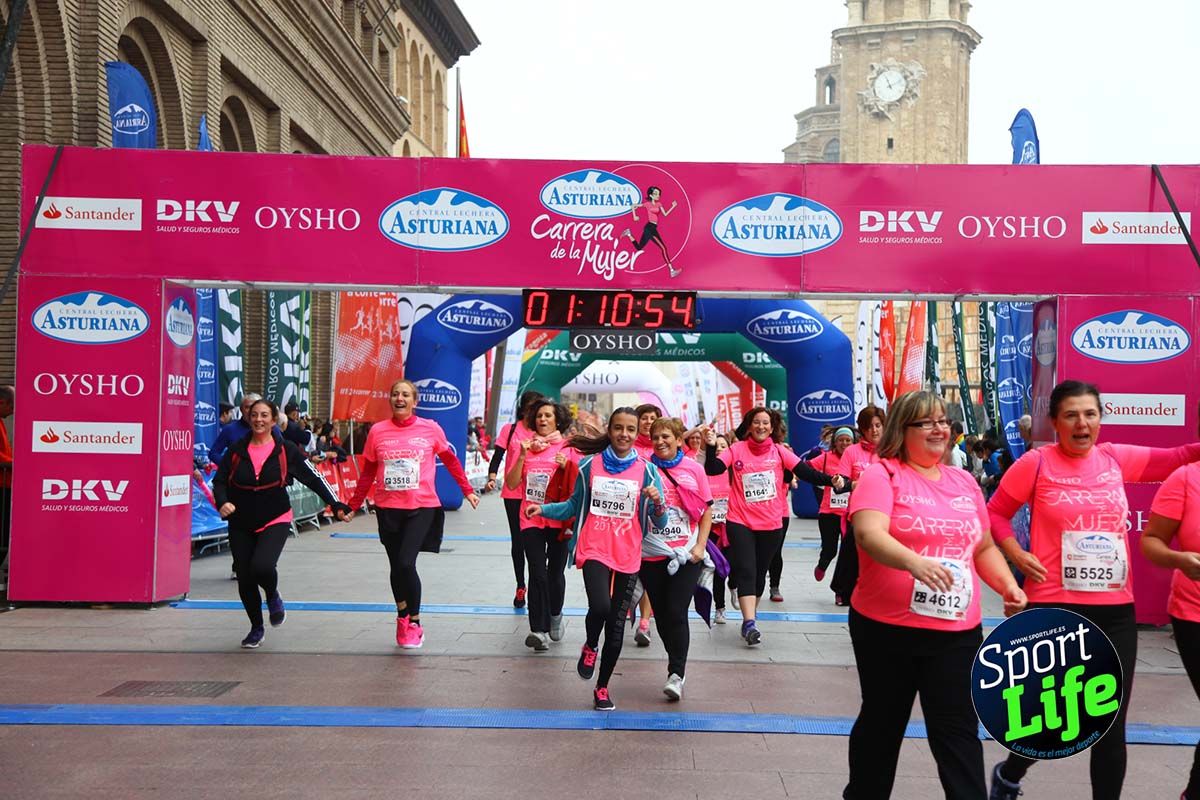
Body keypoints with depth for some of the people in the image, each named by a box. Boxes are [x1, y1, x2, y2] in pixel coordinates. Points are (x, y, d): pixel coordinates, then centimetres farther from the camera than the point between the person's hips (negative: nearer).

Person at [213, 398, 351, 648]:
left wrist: (335, 504, -7)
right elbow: (220, 481, 4)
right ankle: (257, 628, 30)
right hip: (241, 524, 3)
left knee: (261, 566, -26)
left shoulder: (285, 450, -4)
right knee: (244, 579, 7)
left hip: (275, 520, -3)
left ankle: (273, 597, 10)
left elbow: (313, 478, -1)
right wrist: (222, 502, -17)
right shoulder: (236, 450, 2)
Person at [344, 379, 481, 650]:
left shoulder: (431, 429, -3)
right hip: (387, 509, 3)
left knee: (406, 563, -15)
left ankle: (414, 623, 5)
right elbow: (367, 473, 8)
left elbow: (451, 461, 9)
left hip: (421, 507, -3)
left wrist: (467, 491, 11)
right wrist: (354, 505, 9)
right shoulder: (377, 431, 1)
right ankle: (402, 619, 34)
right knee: (396, 567, 13)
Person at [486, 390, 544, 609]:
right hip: (514, 494, 1)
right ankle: (520, 587, 26)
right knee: (517, 540, 10)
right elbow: (497, 456, -1)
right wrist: (492, 478, -17)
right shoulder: (510, 429, 2)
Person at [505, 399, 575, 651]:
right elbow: (512, 483, 2)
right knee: (538, 574, -9)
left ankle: (555, 615, 35)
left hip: (559, 520, -1)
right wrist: (522, 456, -8)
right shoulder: (526, 447, 7)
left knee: (555, 573, 8)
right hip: (531, 519, 1)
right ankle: (539, 631, -9)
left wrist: (566, 467, -16)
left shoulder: (569, 448, 2)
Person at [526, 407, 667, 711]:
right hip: (594, 551, -1)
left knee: (617, 625, 7)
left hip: (628, 557, 1)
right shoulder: (590, 464, 1)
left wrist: (657, 502, -21)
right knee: (600, 607, -26)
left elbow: (659, 522, -1)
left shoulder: (646, 470, -1)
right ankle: (590, 646, 10)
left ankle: (602, 688, 28)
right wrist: (544, 509, -3)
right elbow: (574, 505, 12)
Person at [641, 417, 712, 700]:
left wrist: (700, 545, -2)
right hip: (651, 554, 2)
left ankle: (677, 674, -1)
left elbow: (706, 510, 6)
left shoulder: (693, 469, 2)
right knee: (661, 614, 11)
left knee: (676, 613, -9)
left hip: (686, 554, -2)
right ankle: (677, 662, 32)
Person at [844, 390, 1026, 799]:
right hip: (887, 628, -3)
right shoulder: (881, 475, -8)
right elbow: (869, 534, -24)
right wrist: (914, 562, -41)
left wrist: (1009, 586, 4)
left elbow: (984, 547, 20)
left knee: (959, 731, 5)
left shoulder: (964, 482, 11)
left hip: (958, 632, 4)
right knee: (882, 723, 14)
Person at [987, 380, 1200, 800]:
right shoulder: (1036, 463, -5)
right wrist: (1018, 555, -11)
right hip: (1054, 608, -4)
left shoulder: (1116, 458, 7)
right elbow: (995, 513, 2)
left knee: (1112, 728, 10)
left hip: (1116, 611, 4)